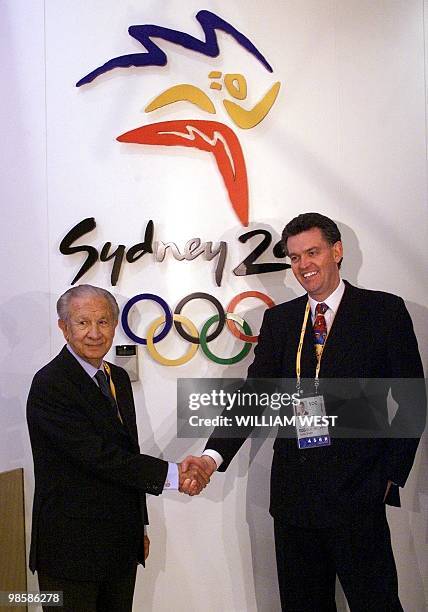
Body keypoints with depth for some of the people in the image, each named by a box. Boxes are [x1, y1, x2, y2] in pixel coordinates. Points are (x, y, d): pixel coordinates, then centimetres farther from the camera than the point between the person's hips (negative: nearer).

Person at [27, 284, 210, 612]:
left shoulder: (118, 378, 8)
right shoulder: (50, 384, -17)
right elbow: (98, 456, -24)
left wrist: (139, 526, 16)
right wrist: (173, 474, -21)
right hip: (71, 546, -7)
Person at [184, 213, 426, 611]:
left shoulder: (384, 310, -2)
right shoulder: (278, 319, 7)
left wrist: (392, 474, -5)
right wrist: (215, 455, -13)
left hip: (358, 492, -4)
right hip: (294, 490, 4)